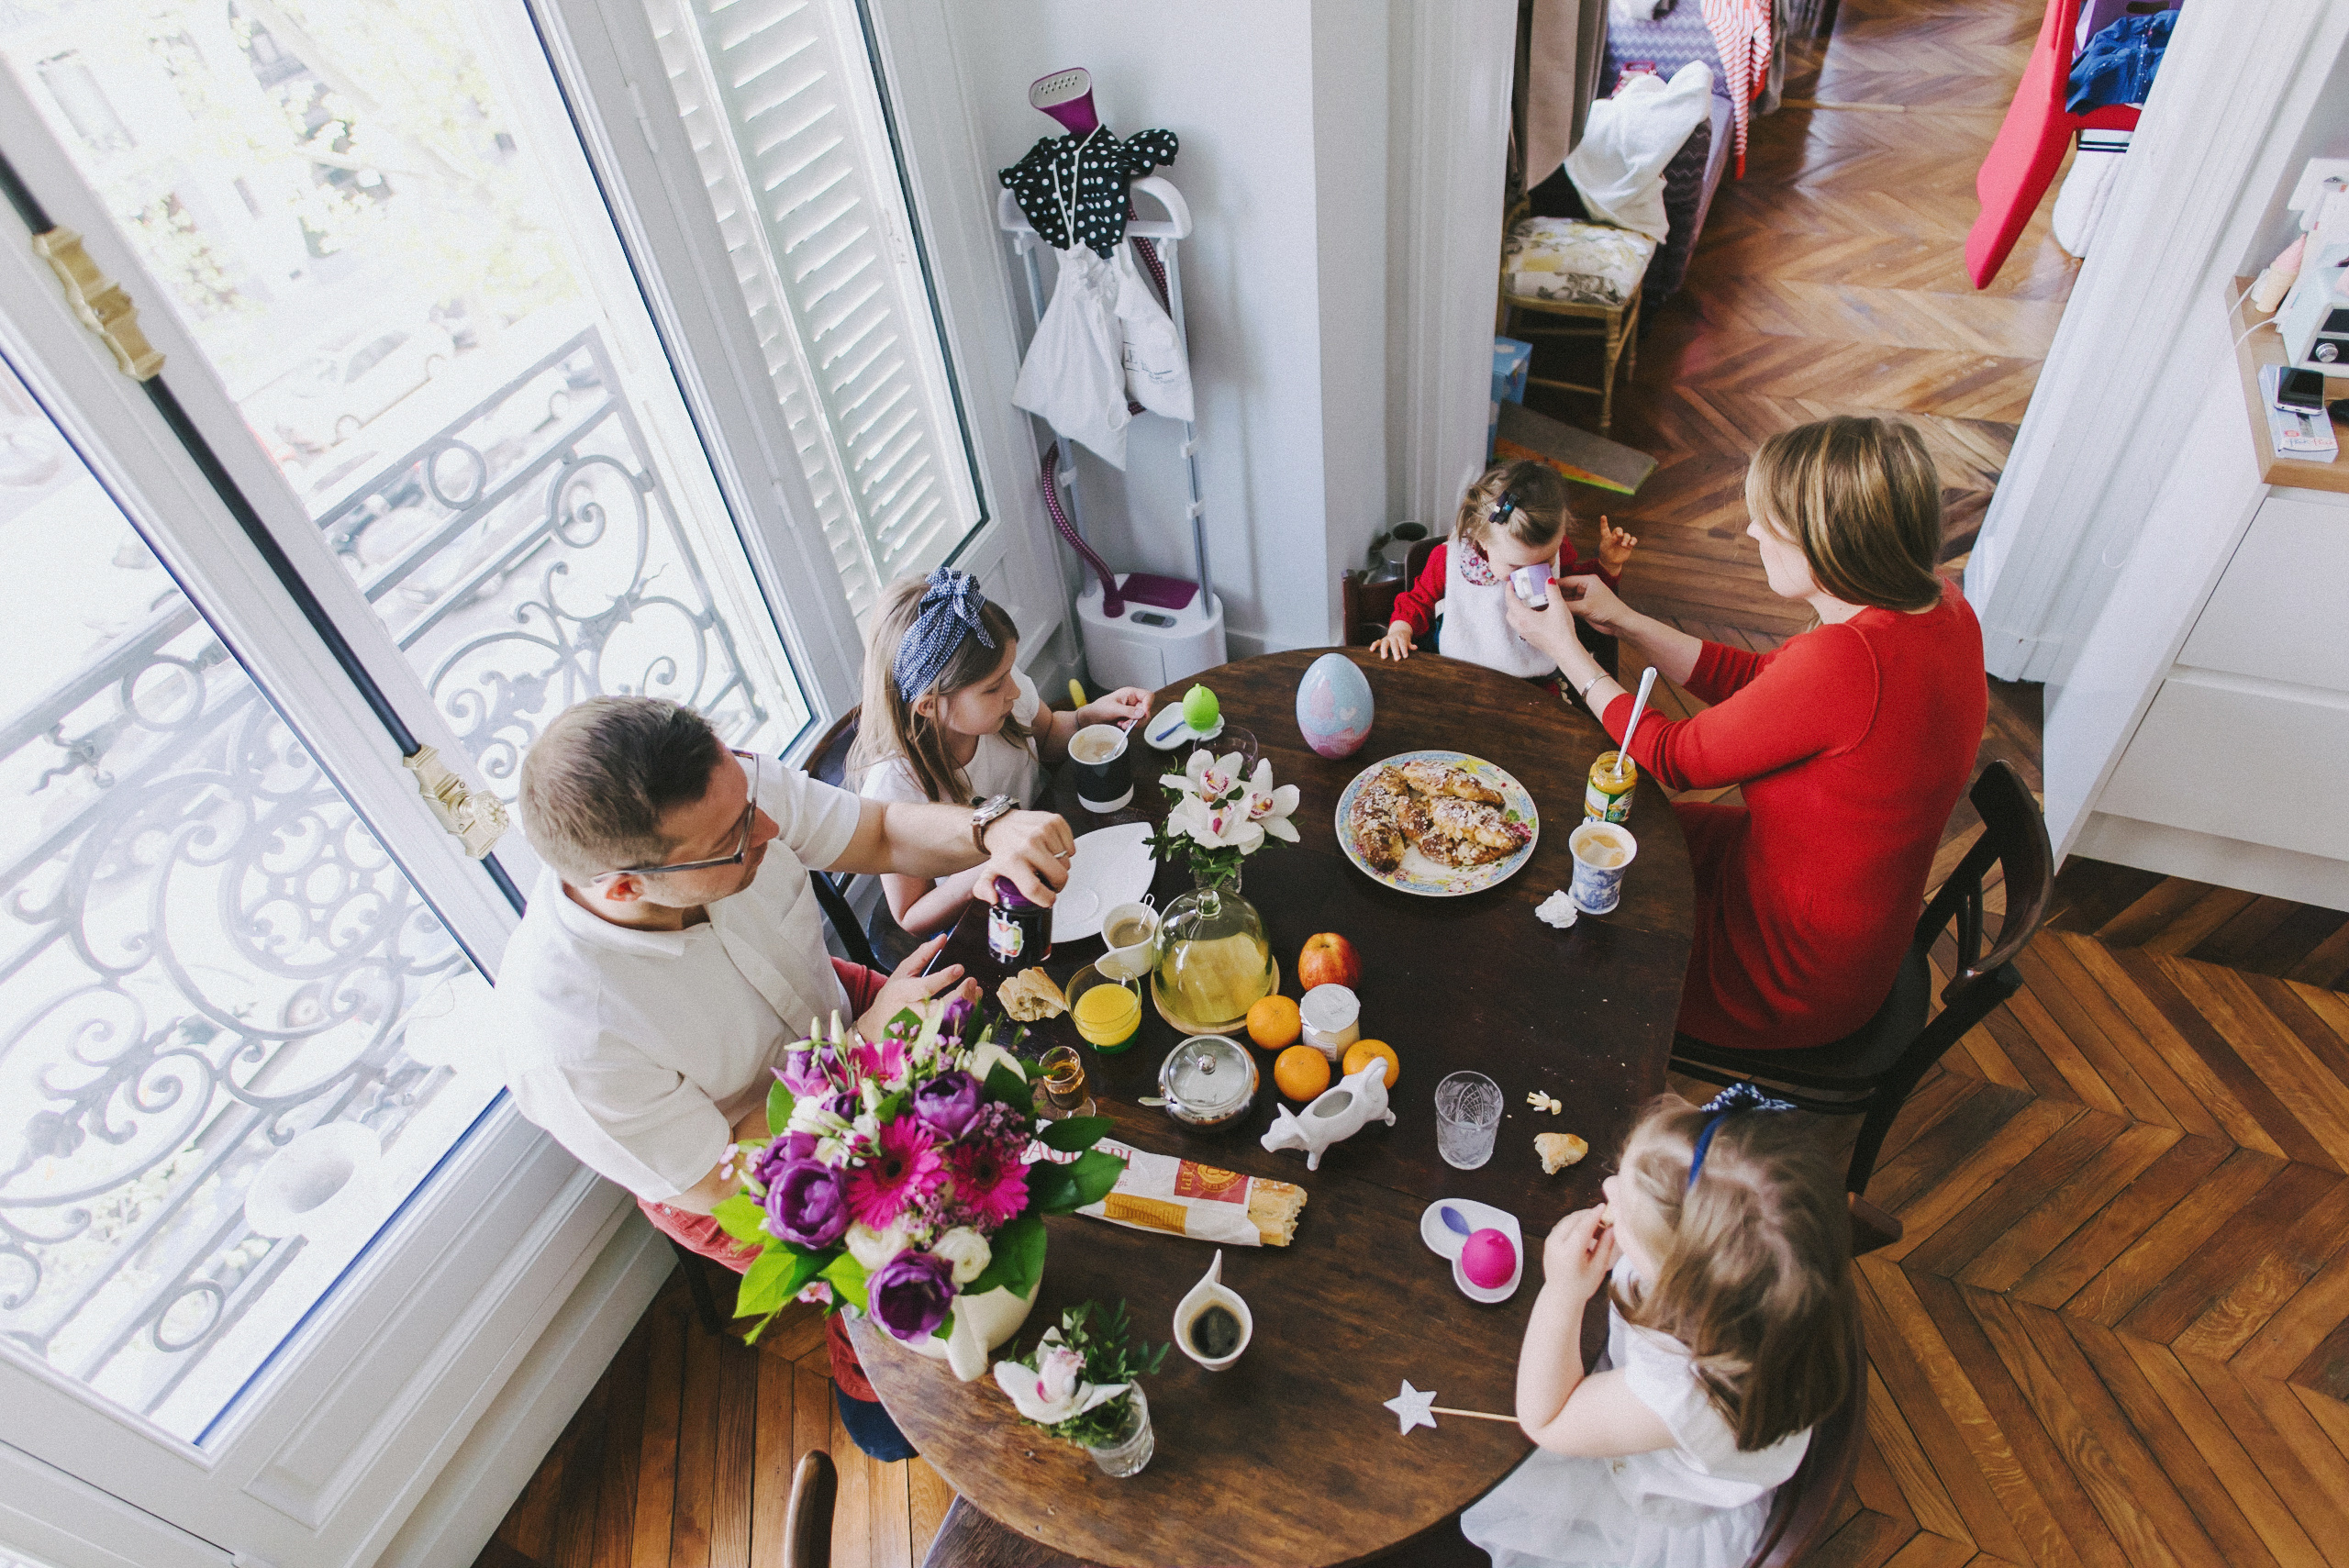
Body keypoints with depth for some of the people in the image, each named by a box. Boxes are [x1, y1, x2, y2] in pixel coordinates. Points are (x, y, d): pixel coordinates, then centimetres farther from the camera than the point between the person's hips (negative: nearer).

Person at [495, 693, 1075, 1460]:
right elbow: (716, 1185, -25)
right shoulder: (568, 1038, -39)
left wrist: (992, 830, -37)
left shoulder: (731, 786, -29)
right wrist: (873, 1039, -32)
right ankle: (866, 1387, 30)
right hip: (732, 1172, -4)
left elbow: (884, 832, -15)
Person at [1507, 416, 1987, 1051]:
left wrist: (1565, 648, -10)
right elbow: (1756, 679, 3)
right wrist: (1623, 620, 1)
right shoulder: (1936, 604, -8)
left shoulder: (1845, 660, -36)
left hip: (1792, 977, -8)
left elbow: (1676, 758, -21)